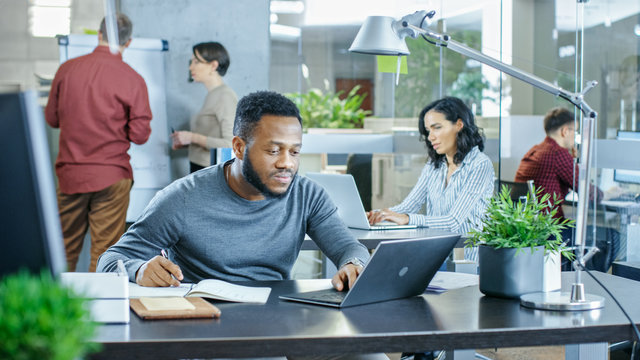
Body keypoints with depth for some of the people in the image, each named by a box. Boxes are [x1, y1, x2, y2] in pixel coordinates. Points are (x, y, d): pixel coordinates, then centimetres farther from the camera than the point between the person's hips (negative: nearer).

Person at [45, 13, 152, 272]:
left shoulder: (67, 69, 0)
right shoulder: (133, 80, -9)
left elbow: (51, 118, 11)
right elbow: (140, 135, -7)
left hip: (70, 173, 3)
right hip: (111, 177, -3)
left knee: (65, 248, 14)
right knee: (105, 251, 4)